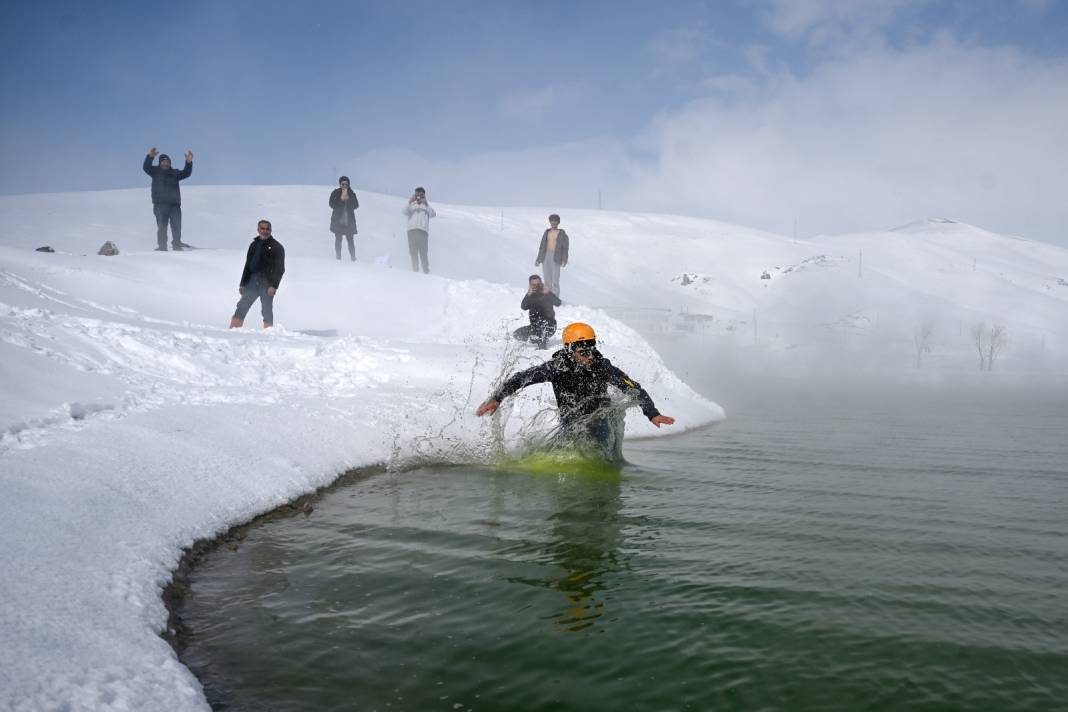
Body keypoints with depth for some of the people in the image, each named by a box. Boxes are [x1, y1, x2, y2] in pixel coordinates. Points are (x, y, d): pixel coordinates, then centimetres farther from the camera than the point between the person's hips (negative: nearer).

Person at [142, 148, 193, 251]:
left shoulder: (175, 173, 18)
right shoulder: (155, 171, 11)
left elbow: (186, 173, 6)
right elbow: (146, 167, -5)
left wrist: (189, 162, -11)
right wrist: (150, 156, -23)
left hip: (175, 204, 3)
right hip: (160, 204, -3)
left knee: (176, 226, 3)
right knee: (162, 227, -5)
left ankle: (177, 244, 13)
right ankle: (162, 247, -4)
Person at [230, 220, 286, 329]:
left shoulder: (277, 247, -1)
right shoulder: (254, 245, 16)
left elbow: (280, 269, -7)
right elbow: (248, 266, 19)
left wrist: (273, 286, -17)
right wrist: (242, 284, 12)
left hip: (267, 284, -5)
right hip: (252, 282, 5)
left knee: (267, 310, -5)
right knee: (241, 307, 0)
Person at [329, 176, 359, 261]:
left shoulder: (351, 194, 7)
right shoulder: (335, 193, 3)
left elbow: (356, 205, 1)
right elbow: (332, 204, -6)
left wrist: (348, 199, -13)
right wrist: (341, 199, -15)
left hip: (349, 221, 1)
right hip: (338, 220, 0)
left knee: (350, 240, -4)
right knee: (338, 239, 1)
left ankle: (353, 258, -2)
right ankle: (338, 258, 5)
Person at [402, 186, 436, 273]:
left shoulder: (426, 206, 18)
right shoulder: (411, 206, 21)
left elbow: (433, 214, -2)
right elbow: (404, 212, 1)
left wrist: (426, 203, -13)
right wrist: (410, 202, -11)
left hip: (423, 231, -2)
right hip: (411, 231, 2)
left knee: (423, 253, -9)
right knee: (413, 253, -2)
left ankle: (426, 272, -9)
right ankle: (415, 272, -2)